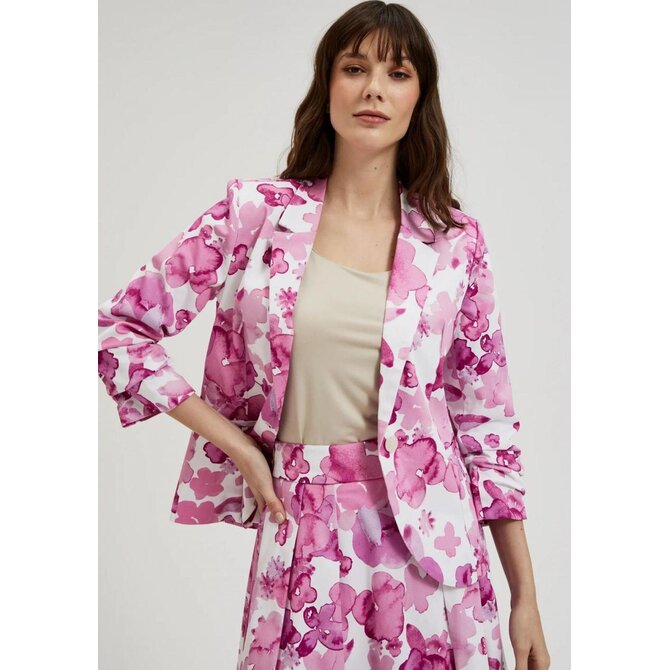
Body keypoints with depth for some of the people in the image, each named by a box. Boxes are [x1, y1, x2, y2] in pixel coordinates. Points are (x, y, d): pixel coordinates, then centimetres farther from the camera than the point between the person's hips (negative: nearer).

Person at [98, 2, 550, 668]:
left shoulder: (454, 240, 1)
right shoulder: (257, 212, -2)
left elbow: (486, 418, 4)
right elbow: (120, 327, -1)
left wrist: (525, 595, 4)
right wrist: (238, 445, -5)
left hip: (428, 534, 1)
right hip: (303, 532, -1)